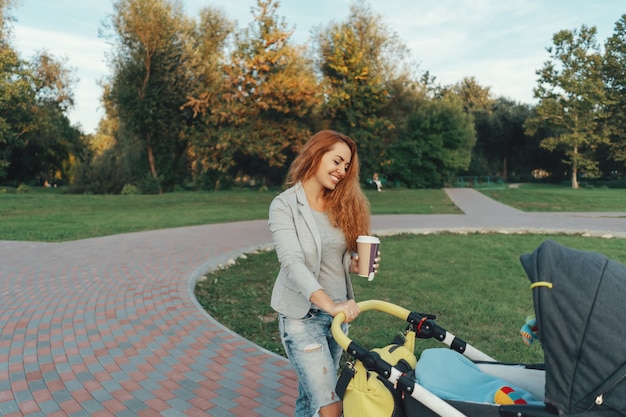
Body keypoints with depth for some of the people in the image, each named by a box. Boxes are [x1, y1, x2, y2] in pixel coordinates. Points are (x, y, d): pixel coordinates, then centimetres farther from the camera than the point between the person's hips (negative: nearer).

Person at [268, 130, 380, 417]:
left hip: (338, 312, 6)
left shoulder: (342, 204, 5)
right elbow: (292, 263, -24)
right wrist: (329, 304, -35)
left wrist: (354, 264, -11)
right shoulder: (285, 205, -12)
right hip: (303, 316, -5)